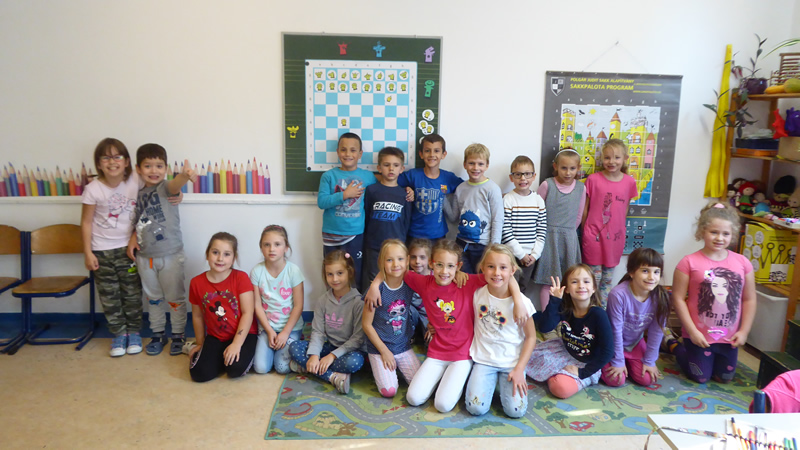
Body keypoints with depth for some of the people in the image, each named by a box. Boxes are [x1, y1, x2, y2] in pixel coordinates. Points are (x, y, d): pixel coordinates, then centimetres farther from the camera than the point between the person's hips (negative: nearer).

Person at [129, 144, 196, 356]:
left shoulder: (165, 187, -11)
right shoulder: (139, 194, 4)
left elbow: (175, 185, -37)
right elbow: (140, 221, 16)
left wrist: (185, 176, -59)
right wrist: (133, 238, -2)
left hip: (170, 255, -5)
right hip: (145, 257, 5)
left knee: (175, 298, 7)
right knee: (153, 298, 18)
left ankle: (178, 335, 24)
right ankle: (158, 334, 34)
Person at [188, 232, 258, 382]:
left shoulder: (241, 278, -13)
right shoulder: (196, 283, -2)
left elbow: (247, 313, -16)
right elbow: (197, 316, 10)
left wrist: (236, 344, -22)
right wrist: (200, 344, 16)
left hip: (243, 335, -3)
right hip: (215, 337, 4)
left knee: (236, 368, -28)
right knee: (199, 374, -17)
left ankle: (244, 354, 7)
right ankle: (221, 356, 13)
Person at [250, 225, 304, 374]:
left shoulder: (293, 270, -12)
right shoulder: (257, 271, -8)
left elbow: (298, 306, -9)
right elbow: (257, 305, -4)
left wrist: (285, 332, -12)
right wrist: (269, 331, -9)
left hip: (290, 327, -2)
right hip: (266, 326, 2)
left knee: (283, 367, -15)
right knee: (260, 367, -11)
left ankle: (287, 343, 15)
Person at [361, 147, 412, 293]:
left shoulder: (404, 194, 4)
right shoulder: (371, 190, 1)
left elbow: (407, 221, 9)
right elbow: (364, 217, 5)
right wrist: (365, 241, 5)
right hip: (373, 247, -1)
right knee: (371, 282, 7)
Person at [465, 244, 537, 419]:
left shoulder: (521, 302, -13)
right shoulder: (477, 294, -8)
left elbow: (531, 337, -4)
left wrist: (519, 369, -8)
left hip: (512, 363, -1)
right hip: (484, 360, 1)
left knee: (515, 410, -13)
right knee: (476, 408, -13)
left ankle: (504, 382, 16)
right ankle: (491, 380, 16)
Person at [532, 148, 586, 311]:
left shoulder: (581, 188, 3)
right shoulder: (547, 185, -6)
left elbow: (578, 216, 11)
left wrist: (567, 232, 11)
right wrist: (549, 232, 4)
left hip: (569, 238, 3)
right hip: (549, 237, -3)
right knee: (548, 282, 1)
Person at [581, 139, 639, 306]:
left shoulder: (629, 182, 0)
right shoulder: (593, 179, -8)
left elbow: (625, 208, 10)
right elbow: (585, 208, -1)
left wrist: (619, 230, 11)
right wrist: (584, 231, 2)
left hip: (615, 236, 3)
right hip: (594, 235, -3)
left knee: (607, 279, 14)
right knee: (594, 278, 4)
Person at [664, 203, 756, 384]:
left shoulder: (742, 263, -5)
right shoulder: (689, 262, -16)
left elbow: (749, 299, 2)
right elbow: (678, 299, -14)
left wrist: (744, 331, -3)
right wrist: (692, 331, -15)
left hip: (729, 336, 4)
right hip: (699, 335, -4)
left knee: (724, 378, 18)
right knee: (700, 378, 11)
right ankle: (673, 344, 32)